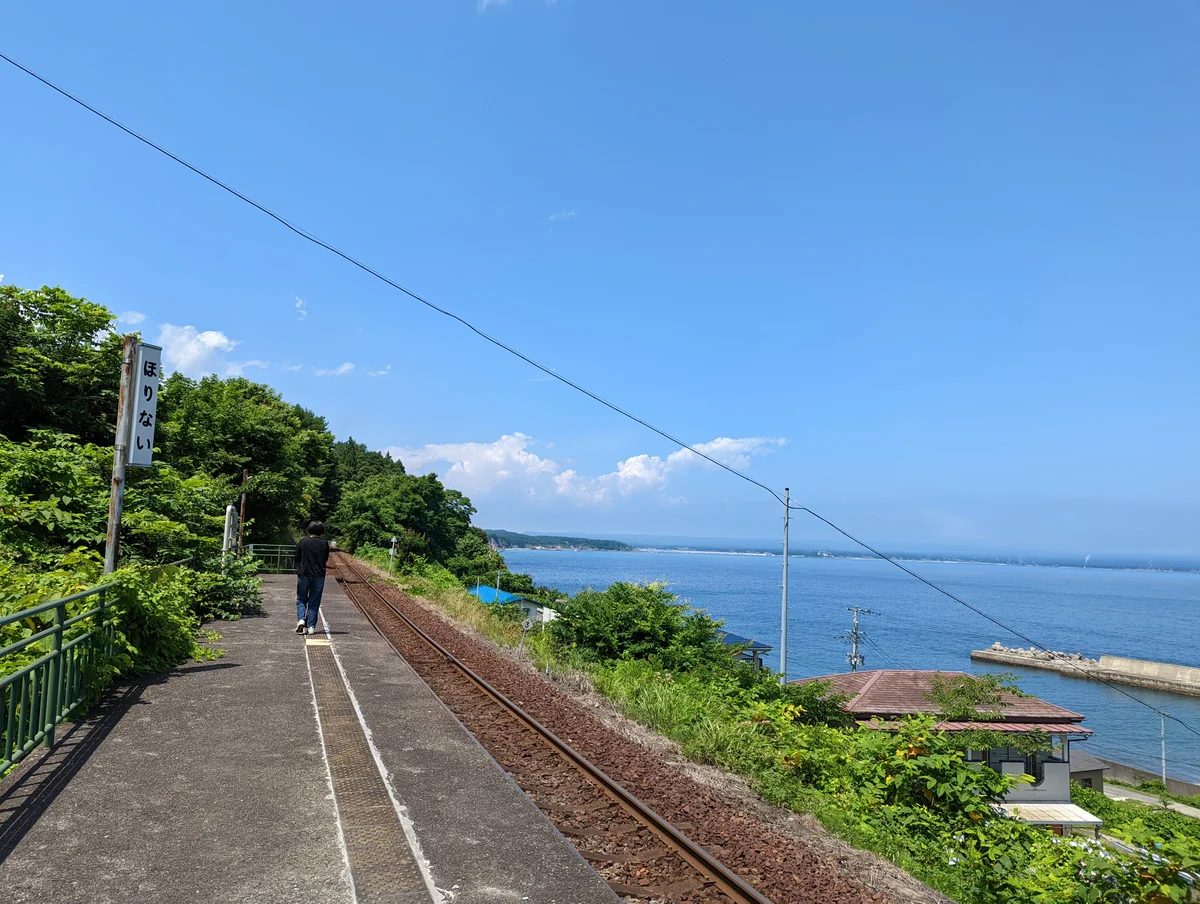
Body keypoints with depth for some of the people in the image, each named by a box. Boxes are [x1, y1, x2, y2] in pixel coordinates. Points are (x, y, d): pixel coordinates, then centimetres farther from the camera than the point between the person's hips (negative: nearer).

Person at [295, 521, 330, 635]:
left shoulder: (302, 542, -3)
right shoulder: (324, 543, -1)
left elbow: (297, 559, 2)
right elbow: (326, 559, 7)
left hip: (304, 574, -1)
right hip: (319, 575, 1)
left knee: (301, 599, 13)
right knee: (314, 602, 6)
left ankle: (301, 619, -8)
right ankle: (311, 626, 5)